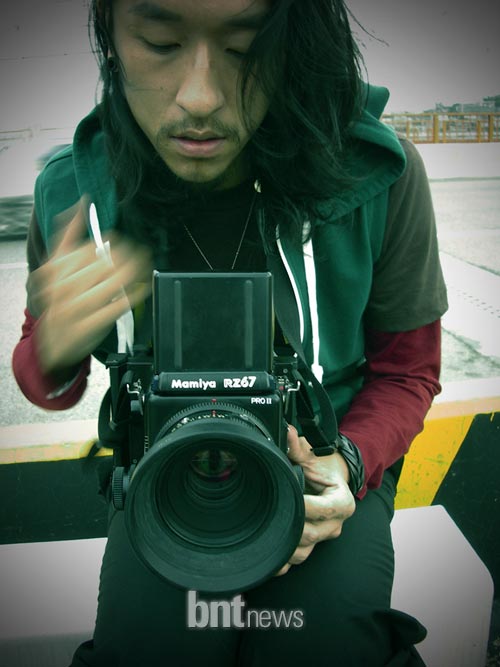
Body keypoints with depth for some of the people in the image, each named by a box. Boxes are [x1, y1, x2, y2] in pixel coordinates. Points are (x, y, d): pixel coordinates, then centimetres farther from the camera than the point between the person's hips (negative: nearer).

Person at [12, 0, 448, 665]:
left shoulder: (379, 175, -18)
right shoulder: (72, 191, -13)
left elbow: (406, 373, -3)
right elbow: (47, 384, 4)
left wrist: (351, 463, -24)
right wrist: (54, 352, -21)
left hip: (332, 451, 0)